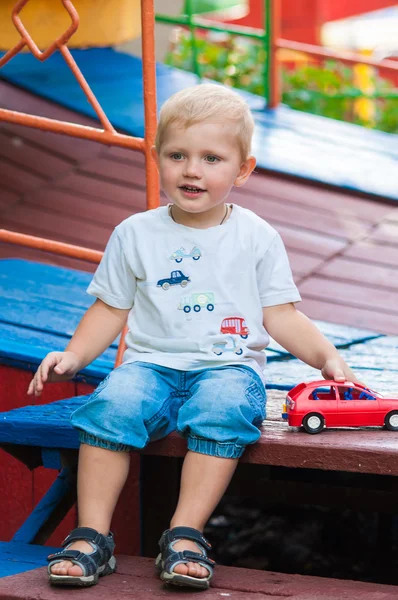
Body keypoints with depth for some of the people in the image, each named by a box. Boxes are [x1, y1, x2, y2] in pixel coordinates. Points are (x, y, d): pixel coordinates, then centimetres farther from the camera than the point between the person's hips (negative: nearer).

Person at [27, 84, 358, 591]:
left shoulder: (257, 238, 10)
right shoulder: (135, 235, 11)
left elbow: (281, 316, 11)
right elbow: (111, 310, 15)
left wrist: (326, 356, -4)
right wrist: (73, 356, -1)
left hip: (229, 365, -1)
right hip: (152, 363, 1)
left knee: (224, 409, -35)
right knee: (112, 405, -31)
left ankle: (185, 536, -32)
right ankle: (92, 535, -26)